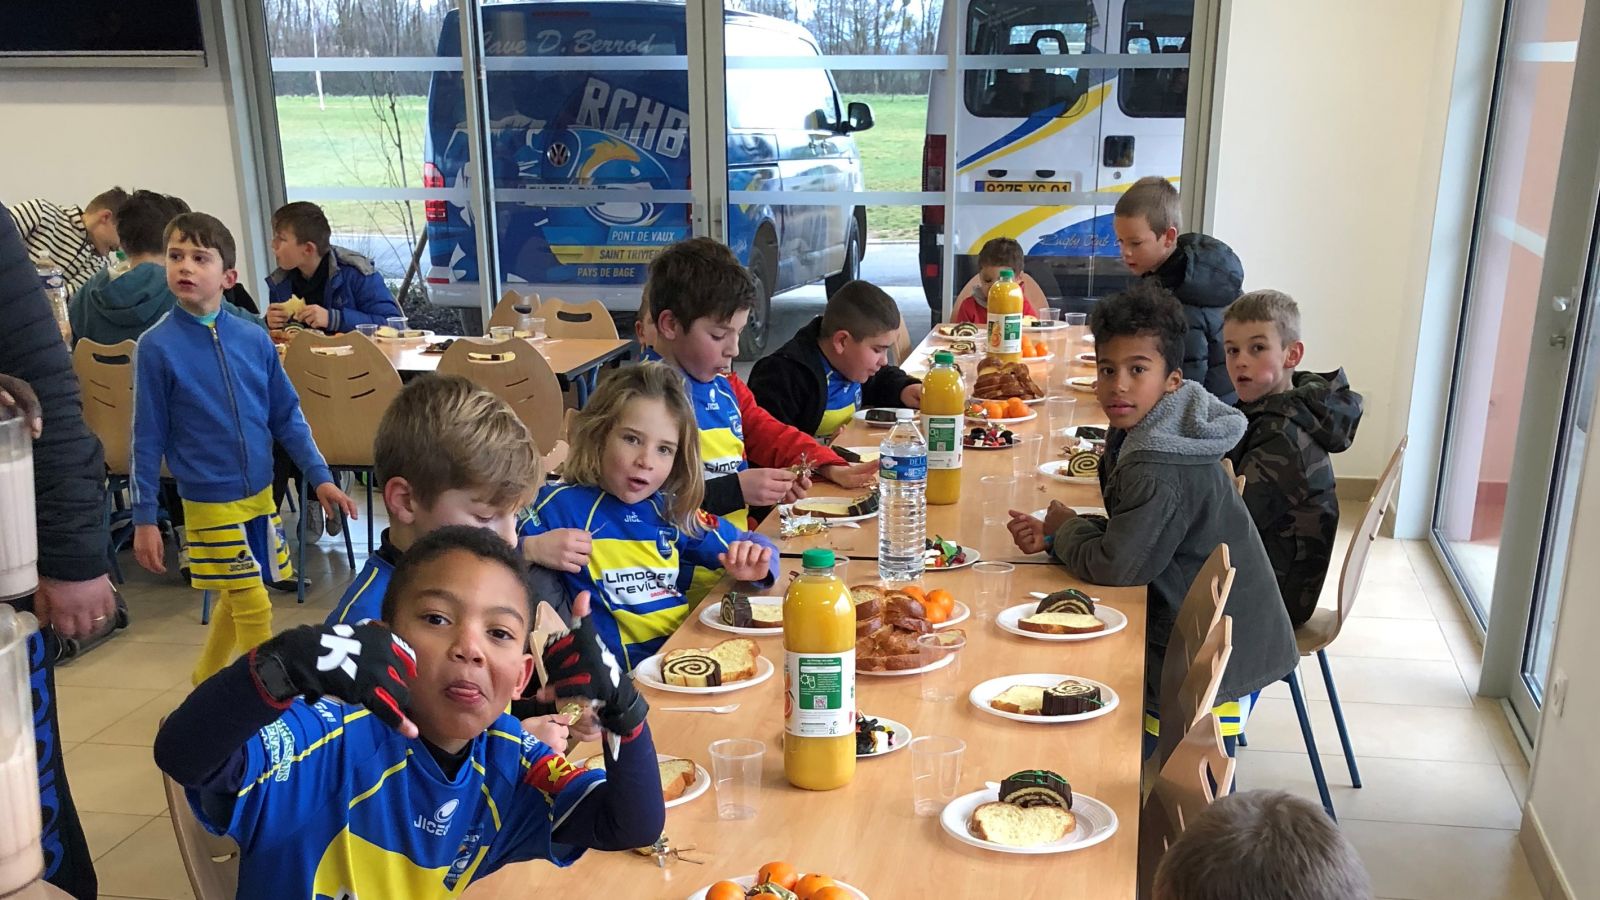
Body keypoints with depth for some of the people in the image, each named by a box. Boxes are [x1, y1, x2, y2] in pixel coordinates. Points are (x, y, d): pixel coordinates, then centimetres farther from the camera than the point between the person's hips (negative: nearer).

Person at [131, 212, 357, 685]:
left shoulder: (254, 338, -1)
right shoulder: (157, 346, -10)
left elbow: (287, 415, 7)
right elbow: (148, 438, -6)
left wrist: (320, 476, 3)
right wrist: (144, 517, -5)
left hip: (260, 494, 4)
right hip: (210, 502, -4)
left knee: (235, 599, 18)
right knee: (254, 609, -2)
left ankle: (204, 685, 39)